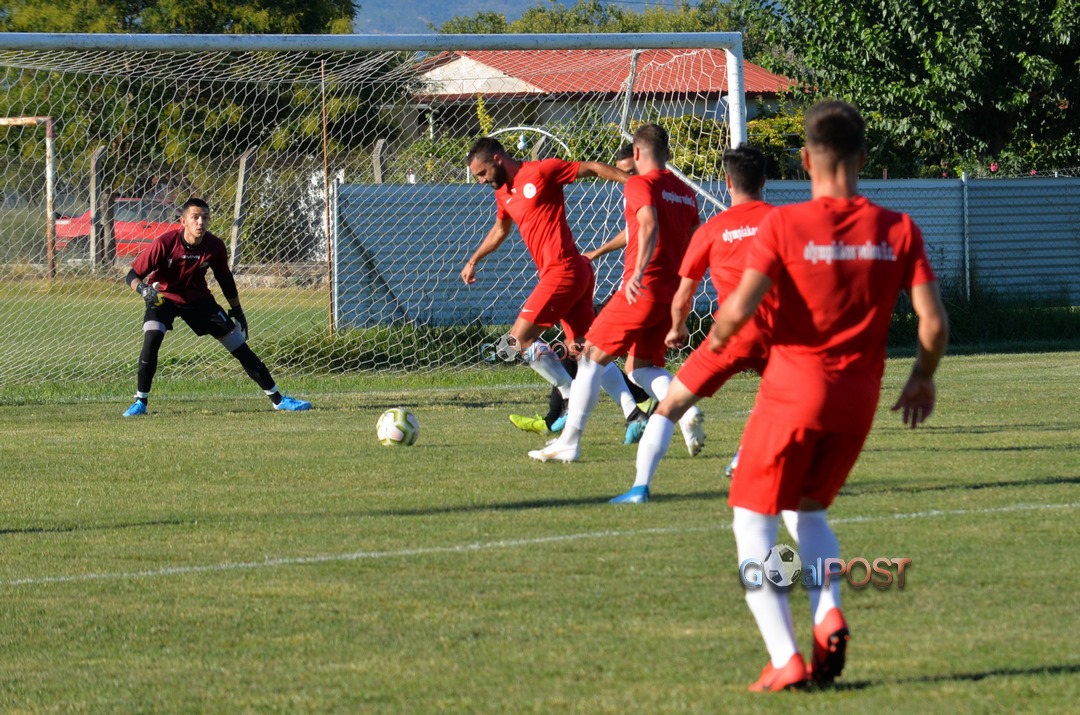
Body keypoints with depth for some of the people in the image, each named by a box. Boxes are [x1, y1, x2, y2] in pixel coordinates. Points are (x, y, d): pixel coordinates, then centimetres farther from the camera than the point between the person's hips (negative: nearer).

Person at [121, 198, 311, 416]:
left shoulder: (215, 246, -18)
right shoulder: (165, 243, -28)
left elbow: (225, 279, 2)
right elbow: (132, 275, -22)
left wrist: (237, 311, 9)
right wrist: (144, 290, -44)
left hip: (199, 300, 3)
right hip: (163, 297, -2)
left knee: (240, 347, 0)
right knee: (151, 339, -30)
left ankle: (278, 399, 10)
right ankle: (140, 402, -17)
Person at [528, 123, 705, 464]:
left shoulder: (640, 184, -7)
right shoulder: (686, 193, 15)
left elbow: (650, 226, -25)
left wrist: (639, 272, -35)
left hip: (642, 291, -7)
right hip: (673, 293, 7)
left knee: (591, 358, 2)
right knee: (641, 367, 16)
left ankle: (568, 442, -1)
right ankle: (688, 413, -10)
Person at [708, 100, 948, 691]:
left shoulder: (783, 225, -12)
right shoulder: (898, 230, -3)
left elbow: (738, 310, -19)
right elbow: (933, 322, -6)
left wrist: (719, 335, 5)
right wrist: (922, 379, 13)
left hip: (792, 392, -4)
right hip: (858, 399, 4)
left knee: (753, 521, 8)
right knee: (807, 510, 25)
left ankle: (785, 659, -6)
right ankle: (828, 611, -2)